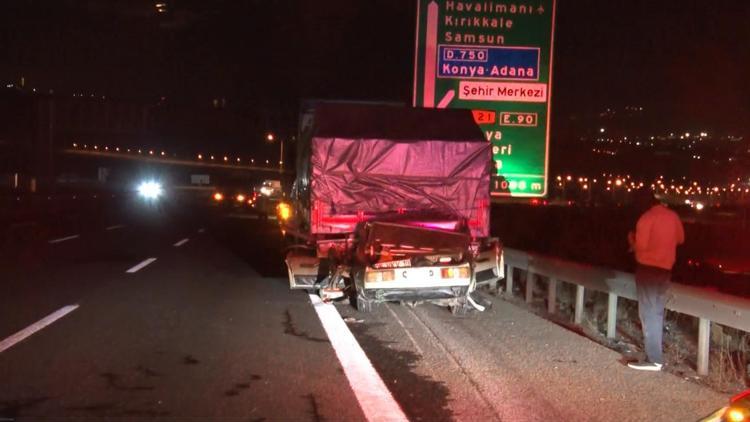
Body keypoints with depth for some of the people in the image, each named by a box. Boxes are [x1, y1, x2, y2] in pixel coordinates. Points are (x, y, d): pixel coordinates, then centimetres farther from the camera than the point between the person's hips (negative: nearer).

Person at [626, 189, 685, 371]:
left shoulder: (646, 218, -15)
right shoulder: (673, 216, 6)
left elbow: (640, 246, -18)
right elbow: (680, 239, 19)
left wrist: (631, 237, 1)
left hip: (648, 268, -7)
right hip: (666, 268, 7)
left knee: (648, 312, -6)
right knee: (657, 311, 17)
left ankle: (654, 359, -10)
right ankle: (655, 351, 23)